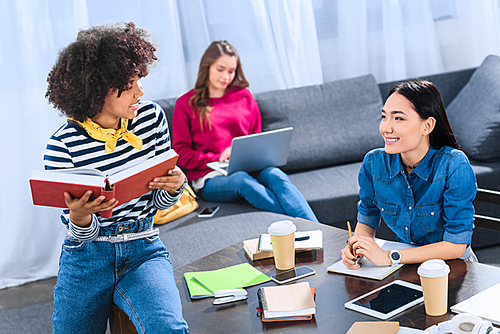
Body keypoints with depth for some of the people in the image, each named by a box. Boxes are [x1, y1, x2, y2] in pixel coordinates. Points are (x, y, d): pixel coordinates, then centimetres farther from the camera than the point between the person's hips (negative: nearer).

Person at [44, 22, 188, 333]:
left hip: (145, 252, 1)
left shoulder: (151, 117, -5)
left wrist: (175, 185, -19)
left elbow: (160, 202, 4)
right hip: (86, 259, 0)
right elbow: (82, 235, -7)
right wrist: (80, 219, -31)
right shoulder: (63, 145, -13)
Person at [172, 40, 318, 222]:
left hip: (249, 169, 3)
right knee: (242, 180, -38)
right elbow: (181, 153, 2)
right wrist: (217, 158, -12)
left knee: (276, 176, -33)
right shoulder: (186, 104, 7)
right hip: (210, 178, -3)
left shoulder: (244, 96, 17)